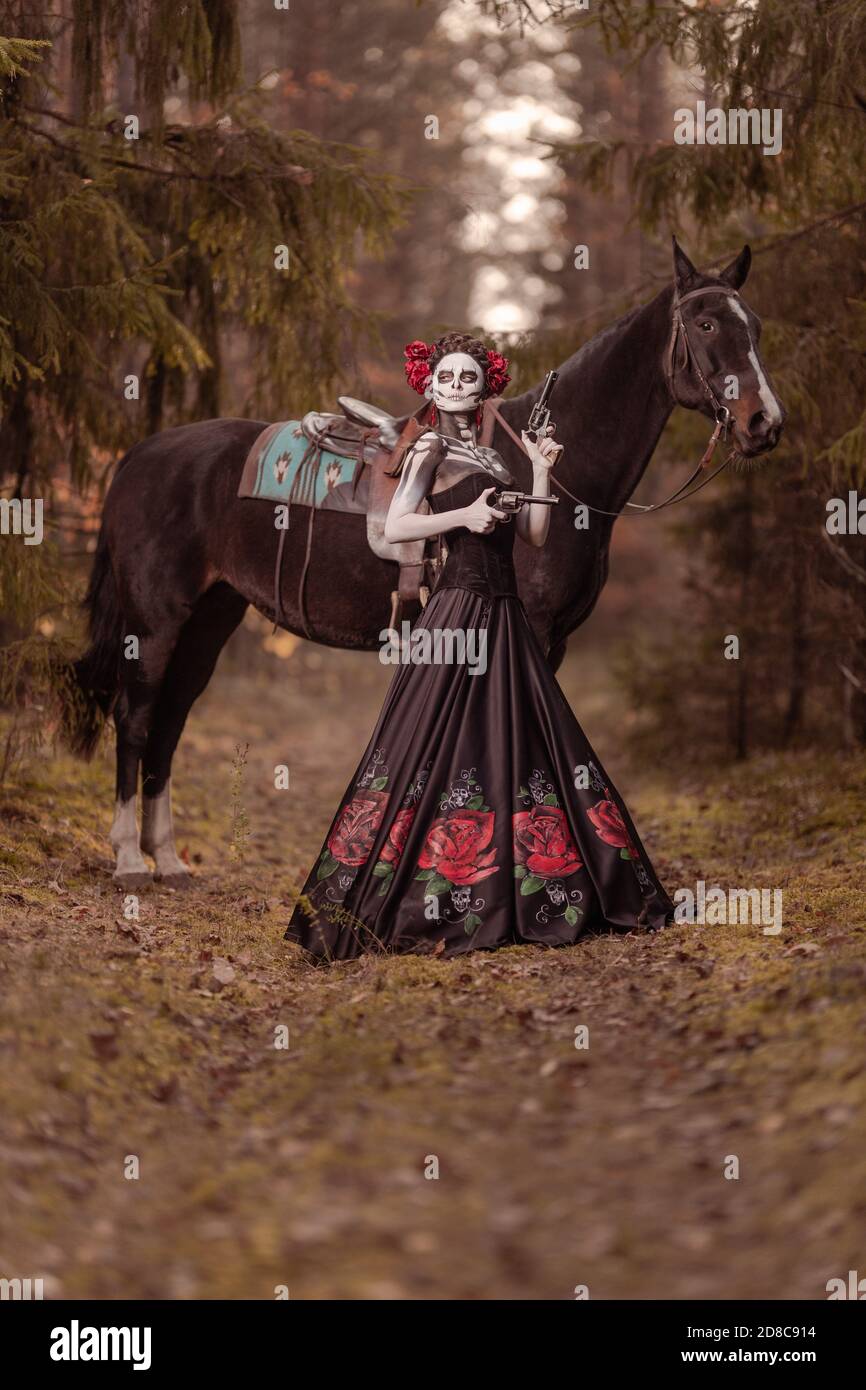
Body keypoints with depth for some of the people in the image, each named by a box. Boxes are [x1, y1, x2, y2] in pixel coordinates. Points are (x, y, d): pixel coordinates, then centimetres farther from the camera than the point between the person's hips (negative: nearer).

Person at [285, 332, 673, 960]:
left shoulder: (493, 459, 19)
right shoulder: (431, 448, -2)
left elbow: (535, 534, 13)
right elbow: (394, 526, -13)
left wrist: (542, 470, 5)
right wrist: (464, 516, -19)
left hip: (504, 615, 8)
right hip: (459, 608, -8)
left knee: (514, 744, 8)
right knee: (439, 745, -8)